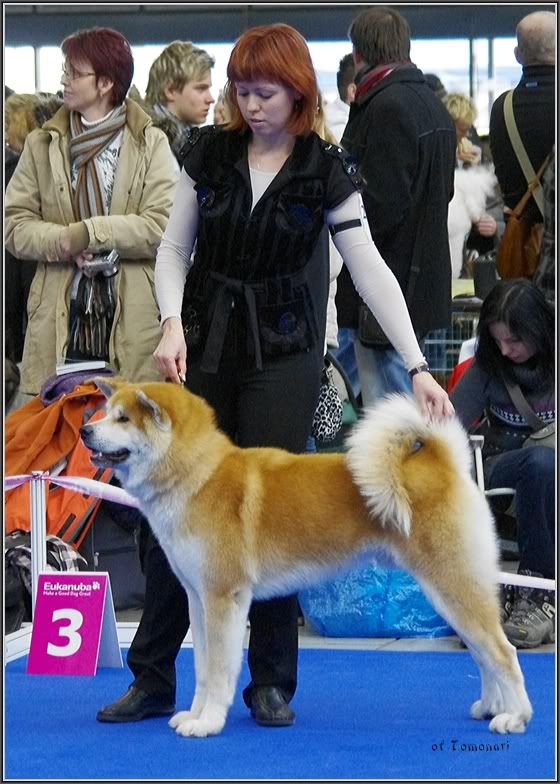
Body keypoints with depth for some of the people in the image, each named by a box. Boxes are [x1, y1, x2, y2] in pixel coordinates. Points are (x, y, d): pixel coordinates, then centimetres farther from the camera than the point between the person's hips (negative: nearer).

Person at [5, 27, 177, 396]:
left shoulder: (151, 144, 3)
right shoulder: (42, 145, 11)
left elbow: (163, 226, -8)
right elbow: (15, 224, 6)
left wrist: (90, 234, -13)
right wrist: (64, 242, -13)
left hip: (131, 320, -2)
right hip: (62, 319, 2)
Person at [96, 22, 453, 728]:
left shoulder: (325, 171, -5)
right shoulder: (209, 151, 2)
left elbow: (371, 269, -8)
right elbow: (174, 248, 6)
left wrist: (417, 365, -15)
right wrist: (172, 324, -11)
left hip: (283, 352, -2)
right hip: (205, 345, 2)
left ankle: (272, 683, 9)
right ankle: (152, 680, 8)